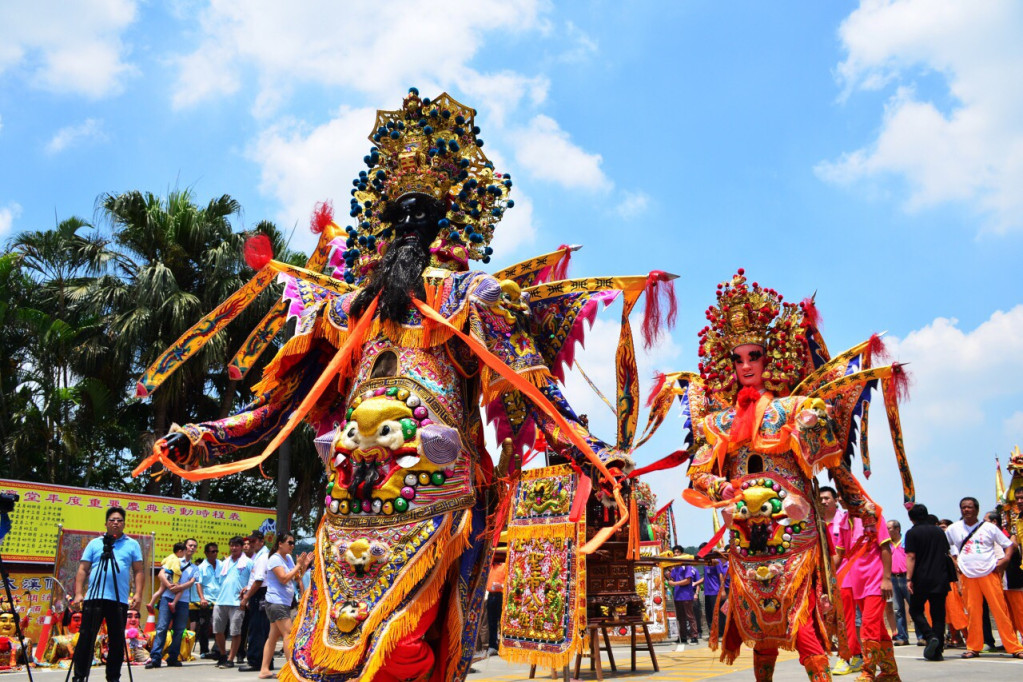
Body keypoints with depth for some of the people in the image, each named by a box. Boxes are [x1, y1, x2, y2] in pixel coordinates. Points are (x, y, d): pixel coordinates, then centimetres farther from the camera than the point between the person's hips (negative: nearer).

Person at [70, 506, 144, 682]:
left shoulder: (132, 544, 9)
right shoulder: (94, 543, 10)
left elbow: (138, 571, 7)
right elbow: (82, 570, 8)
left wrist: (138, 593, -5)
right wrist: (78, 593, -3)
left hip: (120, 600, 0)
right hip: (94, 597, 0)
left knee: (117, 641, 5)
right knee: (86, 638, -1)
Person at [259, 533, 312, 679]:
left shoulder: (289, 558, 15)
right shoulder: (275, 559, -11)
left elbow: (297, 578, 15)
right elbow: (284, 578, -21)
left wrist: (304, 565, 3)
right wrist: (298, 565, -15)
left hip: (284, 603, 9)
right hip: (276, 602, -9)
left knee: (274, 636, 9)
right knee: (289, 634, -14)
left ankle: (264, 670, 13)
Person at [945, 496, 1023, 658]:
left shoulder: (988, 527, 4)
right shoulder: (953, 529, 8)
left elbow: (1008, 544, 8)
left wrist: (1005, 559, -9)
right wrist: (955, 562, 8)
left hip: (990, 573, -1)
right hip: (968, 576, 1)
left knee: (1000, 610, -3)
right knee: (973, 611, 1)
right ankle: (973, 647, 10)